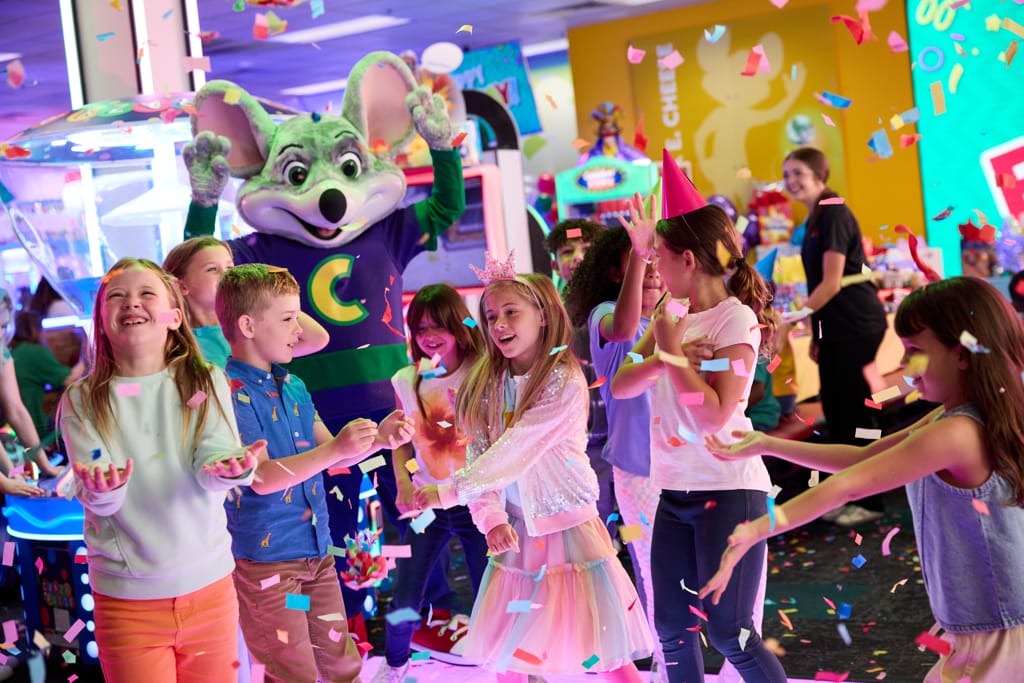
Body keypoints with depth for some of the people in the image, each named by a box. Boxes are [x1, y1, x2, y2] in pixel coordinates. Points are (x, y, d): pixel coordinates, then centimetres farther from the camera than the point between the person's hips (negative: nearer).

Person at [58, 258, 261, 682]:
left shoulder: (207, 383, -1)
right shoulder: (82, 401, -3)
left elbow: (214, 458, -13)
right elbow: (94, 501, -11)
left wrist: (227, 470, -36)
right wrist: (104, 490, -34)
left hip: (208, 583, 1)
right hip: (126, 599, -1)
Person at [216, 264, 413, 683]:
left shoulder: (294, 387, 9)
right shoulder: (230, 392, -16)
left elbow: (327, 456, 12)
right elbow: (261, 477, -23)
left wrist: (378, 437, -6)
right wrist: (335, 450, -32)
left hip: (316, 552, 7)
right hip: (265, 558, -7)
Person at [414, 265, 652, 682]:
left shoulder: (564, 381, -14)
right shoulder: (487, 384, 4)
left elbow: (512, 452, -21)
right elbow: (479, 458, -2)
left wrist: (448, 493, -23)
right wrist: (492, 519, -17)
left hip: (569, 528, -5)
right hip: (515, 534, 5)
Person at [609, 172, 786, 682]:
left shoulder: (736, 319, -12)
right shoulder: (671, 315, 8)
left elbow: (716, 415, -20)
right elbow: (620, 386, 1)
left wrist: (672, 351, -15)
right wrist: (664, 356, -14)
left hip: (729, 491, -7)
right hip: (675, 491, 7)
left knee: (729, 633, -5)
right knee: (673, 630, 10)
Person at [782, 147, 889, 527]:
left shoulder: (834, 214, -15)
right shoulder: (815, 220, 13)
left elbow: (832, 283, -19)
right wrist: (816, 334, 15)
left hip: (857, 325, -9)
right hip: (834, 328, 9)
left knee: (854, 413, -4)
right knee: (835, 410, 12)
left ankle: (870, 501, 5)